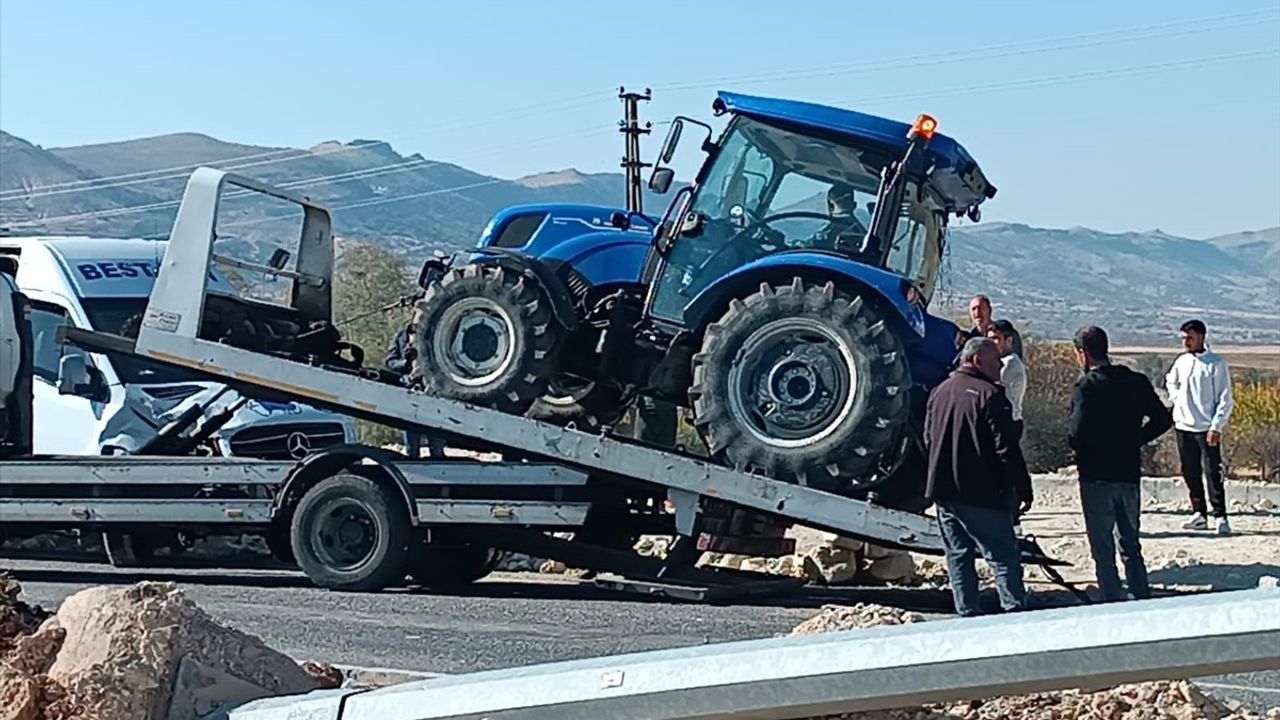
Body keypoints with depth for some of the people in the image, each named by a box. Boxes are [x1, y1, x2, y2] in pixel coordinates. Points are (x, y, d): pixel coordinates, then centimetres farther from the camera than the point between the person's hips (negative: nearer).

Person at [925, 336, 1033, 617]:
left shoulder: (938, 392, 11)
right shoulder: (989, 395, -12)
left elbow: (928, 440, 19)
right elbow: (1006, 450, -15)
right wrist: (1023, 489, -9)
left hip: (942, 491, 7)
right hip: (982, 495, -7)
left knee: (958, 556, 11)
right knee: (1004, 556, -2)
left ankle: (966, 613, 11)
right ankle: (1014, 610, -5)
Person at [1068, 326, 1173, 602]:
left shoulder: (1085, 386, -14)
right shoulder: (1137, 382, 3)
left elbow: (1078, 433, -23)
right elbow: (1163, 419, 4)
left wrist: (1075, 445, -2)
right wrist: (1133, 440, 8)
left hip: (1096, 477, -5)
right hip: (1130, 474, 5)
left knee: (1102, 549, 3)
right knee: (1131, 545, 17)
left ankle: (1113, 603, 3)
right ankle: (1143, 600, 18)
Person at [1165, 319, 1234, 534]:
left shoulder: (1216, 364, -8)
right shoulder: (1182, 361, 8)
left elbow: (1225, 399, -8)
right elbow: (1171, 382, 29)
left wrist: (1216, 427, -14)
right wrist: (1177, 399, 10)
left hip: (1206, 428, -6)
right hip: (1183, 426, 6)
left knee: (1213, 473, -8)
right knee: (1190, 474, 9)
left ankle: (1220, 517, -5)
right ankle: (1199, 514, 18)